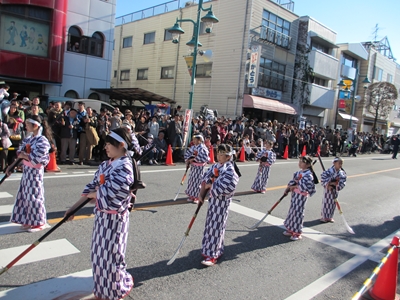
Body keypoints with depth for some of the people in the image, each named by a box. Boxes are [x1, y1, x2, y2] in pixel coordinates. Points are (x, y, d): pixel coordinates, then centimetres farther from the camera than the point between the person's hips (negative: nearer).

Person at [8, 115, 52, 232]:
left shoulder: (42, 141, -17)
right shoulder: (28, 139, 8)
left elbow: (36, 159, -23)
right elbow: (20, 153, 11)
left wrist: (24, 155, -12)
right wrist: (12, 166, 4)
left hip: (35, 171, -8)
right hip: (26, 170, 8)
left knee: (34, 196, 0)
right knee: (26, 195, 13)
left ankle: (39, 223, 15)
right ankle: (29, 221, 28)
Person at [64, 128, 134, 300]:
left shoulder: (125, 168, -21)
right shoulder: (105, 165, 5)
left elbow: (106, 192, -24)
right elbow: (92, 187, 8)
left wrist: (92, 194, -4)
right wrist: (74, 208, 6)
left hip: (114, 218, -8)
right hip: (101, 215, 8)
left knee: (110, 255, 6)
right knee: (99, 254, 19)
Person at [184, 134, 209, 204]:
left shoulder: (203, 148, -16)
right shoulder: (193, 147, 5)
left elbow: (205, 158, -24)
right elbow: (187, 153, 14)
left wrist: (194, 159, -21)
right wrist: (187, 160, -2)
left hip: (199, 167, -7)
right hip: (193, 166, 7)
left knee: (197, 182, -2)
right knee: (191, 180, 12)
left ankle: (197, 198, 11)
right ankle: (191, 196, 25)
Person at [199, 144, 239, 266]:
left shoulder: (229, 170, -19)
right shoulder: (215, 166, 5)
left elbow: (227, 187, -28)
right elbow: (206, 178, 9)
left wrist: (211, 185, -16)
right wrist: (201, 192, -1)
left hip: (222, 201, -7)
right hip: (213, 198, 8)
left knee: (216, 226, 0)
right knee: (210, 224, 17)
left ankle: (213, 254, 12)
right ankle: (209, 248, 34)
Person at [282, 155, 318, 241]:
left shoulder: (308, 174, -16)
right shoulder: (299, 172, 10)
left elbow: (303, 186, -25)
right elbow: (293, 181, 12)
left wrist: (294, 186, -15)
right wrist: (288, 188, 0)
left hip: (301, 196, -8)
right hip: (295, 194, 8)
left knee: (298, 213, -2)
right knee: (292, 211, 15)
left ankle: (297, 233, 11)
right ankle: (291, 229, 29)